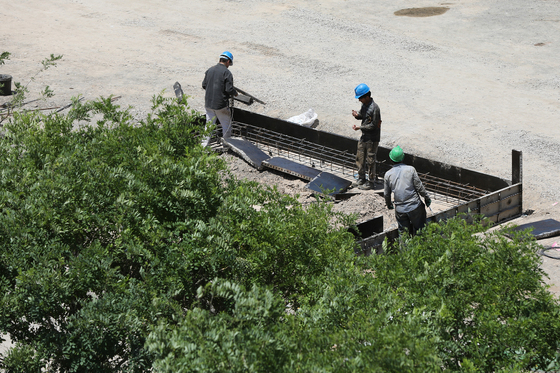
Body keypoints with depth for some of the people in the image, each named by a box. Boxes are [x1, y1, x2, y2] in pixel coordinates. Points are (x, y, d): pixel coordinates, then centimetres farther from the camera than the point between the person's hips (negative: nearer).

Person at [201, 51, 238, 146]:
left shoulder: (209, 70, 5)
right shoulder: (226, 72, -12)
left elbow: (204, 85, 9)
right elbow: (229, 89, -16)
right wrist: (235, 93, 4)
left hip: (208, 103, 5)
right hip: (220, 105, -5)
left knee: (209, 124, 14)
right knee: (226, 125, 12)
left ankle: (204, 144, 10)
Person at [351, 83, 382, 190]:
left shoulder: (374, 108, -23)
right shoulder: (364, 105, 4)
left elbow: (373, 125, -21)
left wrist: (360, 127, -21)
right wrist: (357, 115, -4)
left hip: (372, 138, -9)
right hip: (364, 136, 9)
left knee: (370, 160, 2)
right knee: (360, 158, 17)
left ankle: (371, 182, 14)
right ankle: (361, 179, 32)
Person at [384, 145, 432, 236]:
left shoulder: (388, 174, -2)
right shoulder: (410, 169, -10)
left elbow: (386, 193, 7)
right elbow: (419, 187, -6)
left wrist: (389, 204, 25)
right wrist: (427, 198, 9)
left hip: (400, 209, 2)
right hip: (414, 206, -2)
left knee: (403, 232, 14)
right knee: (419, 229, 13)